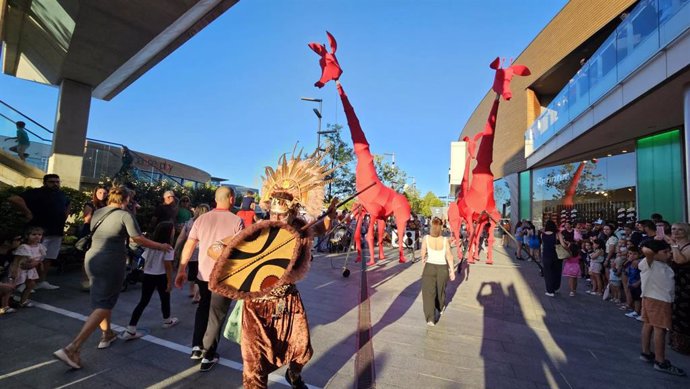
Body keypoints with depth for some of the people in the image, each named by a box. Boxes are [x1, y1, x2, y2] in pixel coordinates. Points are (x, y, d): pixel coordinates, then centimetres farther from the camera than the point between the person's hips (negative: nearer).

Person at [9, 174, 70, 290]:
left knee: (48, 258, 12)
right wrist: (28, 213, -20)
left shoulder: (62, 194, 14)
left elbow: (67, 206, 34)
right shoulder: (36, 192, -9)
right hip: (40, 231, -7)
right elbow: (15, 199, -23)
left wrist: (63, 219, 20)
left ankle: (43, 281, 21)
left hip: (57, 232, 7)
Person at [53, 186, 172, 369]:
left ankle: (107, 334, 36)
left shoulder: (97, 213, 10)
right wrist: (161, 246, -1)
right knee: (103, 305, -1)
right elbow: (140, 240, -12)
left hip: (92, 259, 8)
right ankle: (72, 348, -8)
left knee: (101, 299, 24)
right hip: (110, 263, -8)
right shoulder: (125, 215, -11)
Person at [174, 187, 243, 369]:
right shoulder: (236, 220, -11)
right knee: (216, 315, 11)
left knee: (203, 309, 27)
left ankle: (197, 347, 28)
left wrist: (181, 269, 9)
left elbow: (189, 246, 1)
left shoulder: (201, 219, 2)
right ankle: (208, 356, 20)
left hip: (203, 273, 4)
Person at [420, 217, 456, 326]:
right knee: (441, 289, 24)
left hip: (429, 267, -2)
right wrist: (452, 271, 1)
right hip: (443, 268, 2)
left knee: (428, 292, 2)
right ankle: (441, 308, 48)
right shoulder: (445, 240, -9)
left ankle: (430, 319, -6)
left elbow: (423, 254, -1)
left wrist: (423, 264, 17)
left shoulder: (426, 238, -10)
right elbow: (449, 256, -8)